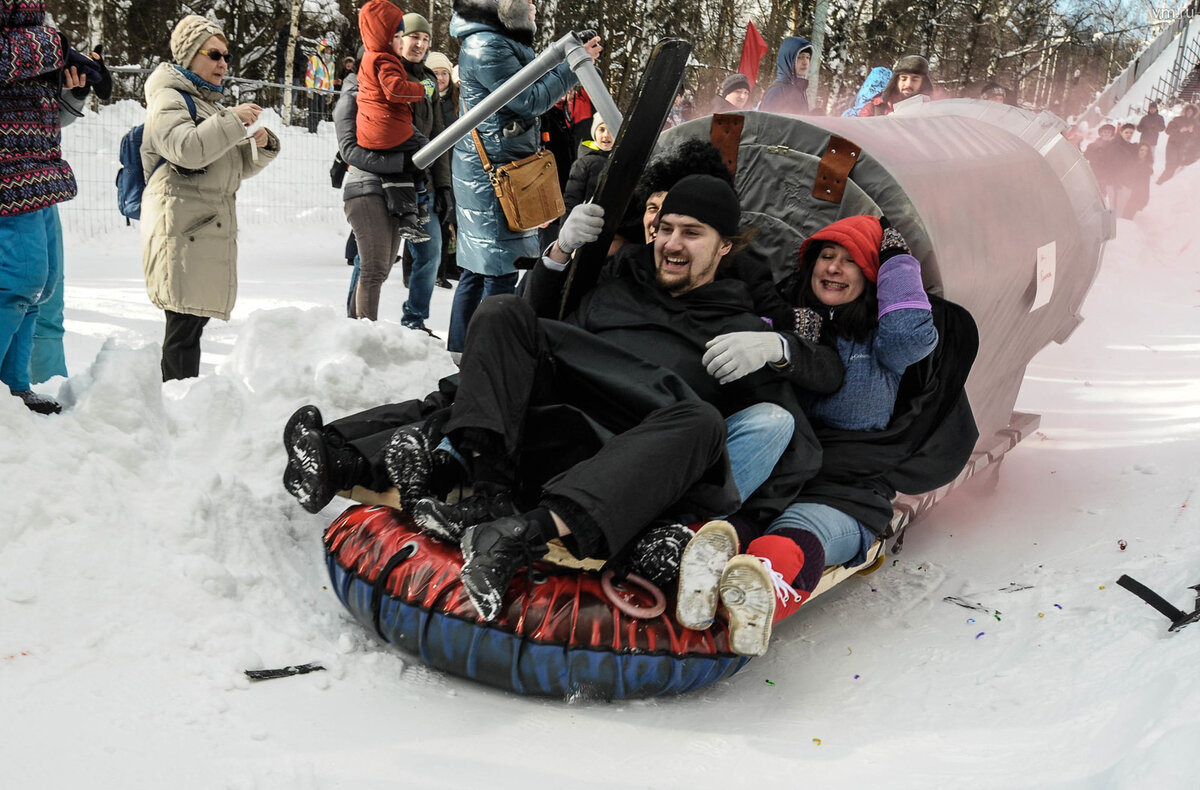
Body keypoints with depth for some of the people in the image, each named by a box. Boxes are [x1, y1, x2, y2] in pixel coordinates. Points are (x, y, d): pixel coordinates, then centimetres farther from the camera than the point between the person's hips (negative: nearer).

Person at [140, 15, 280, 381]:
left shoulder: (209, 101, 26)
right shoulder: (169, 98, -2)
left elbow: (239, 167, 25)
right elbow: (187, 148, -21)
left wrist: (261, 144, 6)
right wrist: (233, 120, -18)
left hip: (211, 226, 9)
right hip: (182, 229, -9)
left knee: (196, 318, 6)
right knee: (184, 325, -12)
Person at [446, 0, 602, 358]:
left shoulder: (500, 42, 16)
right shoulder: (486, 47, -16)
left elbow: (527, 85, 19)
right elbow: (529, 100, -16)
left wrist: (567, 52, 11)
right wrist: (573, 64, -12)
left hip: (484, 172, 11)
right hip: (492, 171, -11)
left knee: (477, 267, 14)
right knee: (499, 267, -8)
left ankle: (461, 350, 22)